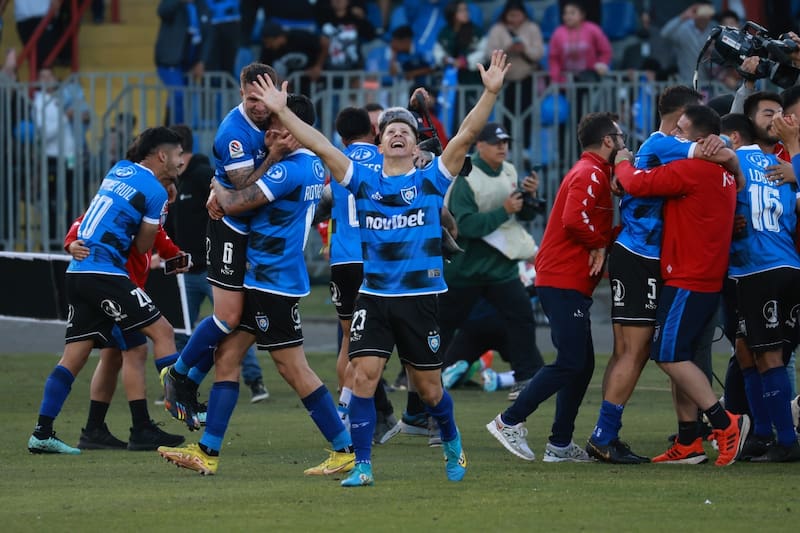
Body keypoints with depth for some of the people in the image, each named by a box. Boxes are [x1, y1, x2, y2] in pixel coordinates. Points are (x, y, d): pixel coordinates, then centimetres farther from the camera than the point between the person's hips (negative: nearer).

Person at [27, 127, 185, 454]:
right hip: (104, 273, -8)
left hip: (78, 272, 8)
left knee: (75, 354, 6)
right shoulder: (155, 191, -5)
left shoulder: (119, 170, 16)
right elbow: (142, 246, 2)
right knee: (162, 330, -4)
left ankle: (42, 433, 3)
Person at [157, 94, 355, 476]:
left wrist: (216, 184, -1)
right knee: (227, 355, 8)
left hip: (273, 282, -10)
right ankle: (208, 452, 7)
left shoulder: (290, 170, -20)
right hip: (260, 278, 10)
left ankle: (345, 450, 2)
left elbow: (234, 204, -20)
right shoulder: (314, 165, 11)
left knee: (294, 370, -4)